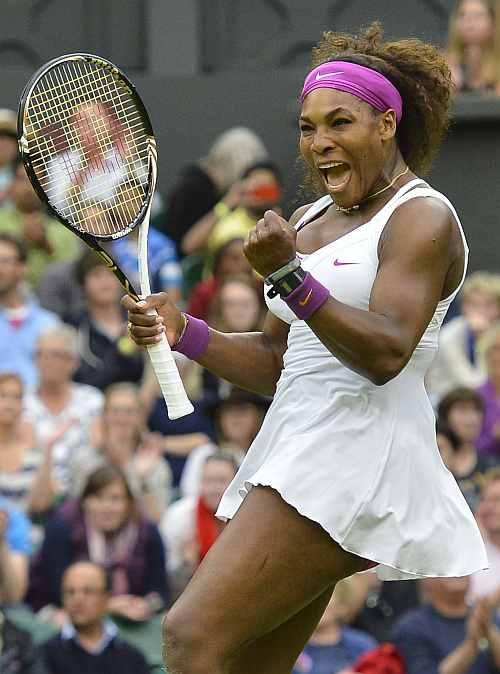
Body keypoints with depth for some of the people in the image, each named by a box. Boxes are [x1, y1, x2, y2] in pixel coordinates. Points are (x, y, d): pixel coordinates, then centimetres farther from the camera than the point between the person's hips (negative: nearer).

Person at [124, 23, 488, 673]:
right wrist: (182, 330, 8)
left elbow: (386, 352, -20)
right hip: (295, 447, 9)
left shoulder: (424, 218, -5)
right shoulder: (309, 222, 20)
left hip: (355, 457, -9)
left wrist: (289, 276, -29)